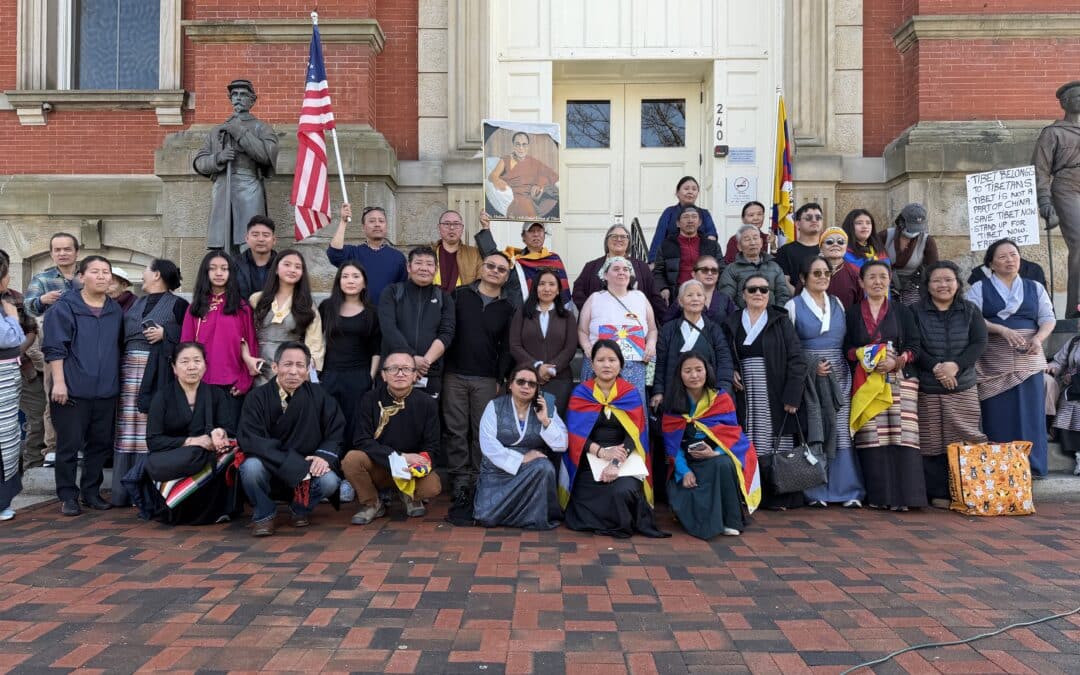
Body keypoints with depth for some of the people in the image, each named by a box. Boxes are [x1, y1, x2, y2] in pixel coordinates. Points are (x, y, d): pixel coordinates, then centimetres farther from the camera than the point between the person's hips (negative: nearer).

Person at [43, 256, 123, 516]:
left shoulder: (116, 311, 11)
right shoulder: (64, 307, -2)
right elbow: (55, 348, -7)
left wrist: (119, 381, 12)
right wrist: (59, 382, -13)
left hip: (106, 390, 4)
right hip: (73, 389, -4)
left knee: (101, 444, 9)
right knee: (69, 445, 1)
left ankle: (91, 491, 22)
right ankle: (68, 496, 11)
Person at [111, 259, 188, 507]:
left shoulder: (178, 304, 4)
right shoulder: (136, 304, 22)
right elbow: (123, 335, 21)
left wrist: (165, 333, -13)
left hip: (158, 372, -6)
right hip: (130, 369, 6)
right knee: (129, 428, 3)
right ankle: (126, 490, 8)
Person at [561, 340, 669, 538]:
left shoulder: (631, 394, 5)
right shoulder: (580, 393, 5)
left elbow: (634, 434, -5)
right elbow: (575, 433, -2)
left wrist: (615, 463, -22)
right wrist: (601, 452, -20)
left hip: (624, 458, 0)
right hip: (589, 459, 0)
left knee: (623, 490, -30)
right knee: (587, 497, -28)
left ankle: (623, 525, -1)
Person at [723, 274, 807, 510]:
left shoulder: (780, 321, 3)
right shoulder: (732, 323, 10)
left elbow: (796, 359, -3)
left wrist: (792, 395, -11)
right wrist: (730, 372, -3)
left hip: (775, 396, -2)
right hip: (745, 396, 2)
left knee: (776, 444, -3)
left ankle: (780, 497, 6)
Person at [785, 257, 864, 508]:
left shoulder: (837, 304, 14)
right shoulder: (793, 306, 2)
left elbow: (847, 341, 17)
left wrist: (841, 367, 2)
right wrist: (812, 366, -12)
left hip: (838, 376, 3)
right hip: (808, 378, -3)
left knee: (841, 431, -1)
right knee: (812, 432, -3)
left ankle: (846, 489, 4)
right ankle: (815, 491, 5)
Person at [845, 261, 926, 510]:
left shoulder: (902, 312, 12)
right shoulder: (853, 314, 12)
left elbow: (915, 345, 5)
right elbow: (846, 348, 7)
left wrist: (897, 361, -12)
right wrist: (861, 356, -12)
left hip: (900, 380, 0)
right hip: (866, 383, 0)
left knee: (900, 435, -10)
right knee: (871, 438, -6)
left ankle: (902, 495, -7)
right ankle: (877, 495, -1)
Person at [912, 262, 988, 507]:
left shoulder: (970, 311, 10)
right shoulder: (916, 312, 4)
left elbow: (979, 343, 0)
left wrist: (956, 365, -14)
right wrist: (935, 367, -16)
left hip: (963, 388, 2)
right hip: (927, 389, -2)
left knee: (967, 440, -3)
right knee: (933, 443, -1)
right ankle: (938, 494, 7)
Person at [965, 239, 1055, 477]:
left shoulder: (1035, 288, 14)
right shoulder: (979, 289, 6)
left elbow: (1048, 318, 7)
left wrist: (1038, 338, -14)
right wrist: (1002, 330, -19)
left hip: (1028, 361, 2)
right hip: (994, 363, -2)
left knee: (1030, 413, -1)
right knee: (997, 415, -3)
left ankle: (1032, 467, 6)